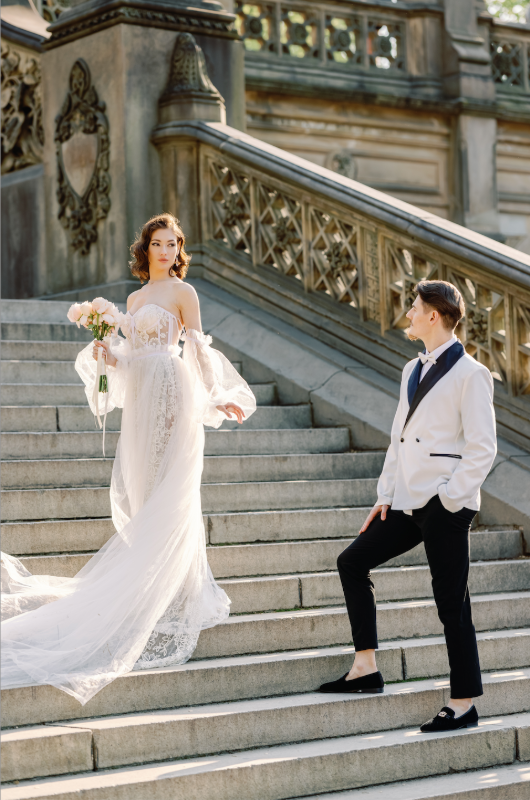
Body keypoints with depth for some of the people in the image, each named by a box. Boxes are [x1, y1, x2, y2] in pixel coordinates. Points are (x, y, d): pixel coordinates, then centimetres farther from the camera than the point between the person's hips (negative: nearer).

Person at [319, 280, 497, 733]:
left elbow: (482, 448, -13)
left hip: (445, 506, -9)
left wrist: (451, 499, -15)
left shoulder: (470, 374, -9)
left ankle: (464, 705, 5)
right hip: (408, 504, 9)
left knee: (451, 602, -4)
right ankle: (366, 669, 14)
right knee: (353, 561, 9)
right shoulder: (413, 371, 16)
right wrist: (385, 495, 12)